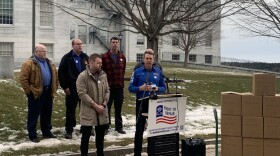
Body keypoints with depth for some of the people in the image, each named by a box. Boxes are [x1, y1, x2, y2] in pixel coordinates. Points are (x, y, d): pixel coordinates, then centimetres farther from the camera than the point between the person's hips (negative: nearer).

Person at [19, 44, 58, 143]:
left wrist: (54, 88, 12)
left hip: (48, 92, 7)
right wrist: (29, 91, -14)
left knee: (47, 114, 15)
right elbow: (23, 78, -13)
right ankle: (32, 135, 8)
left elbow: (55, 76, 20)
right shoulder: (29, 63, -10)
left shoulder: (49, 63, 13)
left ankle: (47, 132, 26)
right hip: (36, 93, -7)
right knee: (33, 114, 1)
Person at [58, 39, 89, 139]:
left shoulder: (85, 57, 9)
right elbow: (61, 73, -5)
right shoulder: (67, 58, -3)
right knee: (70, 110, 1)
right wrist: (65, 87, -9)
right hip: (72, 89, -4)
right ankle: (69, 130, 9)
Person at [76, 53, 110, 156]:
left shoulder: (103, 75, 7)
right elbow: (82, 93, -17)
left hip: (102, 112, 5)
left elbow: (107, 90, 10)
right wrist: (95, 105, -17)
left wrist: (104, 104, -5)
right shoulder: (83, 76, -11)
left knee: (100, 135, 15)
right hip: (88, 112, -5)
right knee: (86, 136, 4)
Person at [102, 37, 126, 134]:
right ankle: (105, 127, 11)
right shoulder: (104, 57, -5)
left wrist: (121, 81, 10)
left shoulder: (122, 57, 10)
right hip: (108, 86, -4)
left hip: (119, 86, 4)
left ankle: (119, 126, 20)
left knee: (118, 108, 11)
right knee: (106, 107, 2)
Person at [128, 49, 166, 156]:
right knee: (139, 129, 3)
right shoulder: (137, 72, 1)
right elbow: (130, 88, -1)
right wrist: (141, 88, -18)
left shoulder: (158, 72, 7)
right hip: (141, 103, -2)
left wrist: (157, 89, -12)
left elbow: (163, 88, 9)